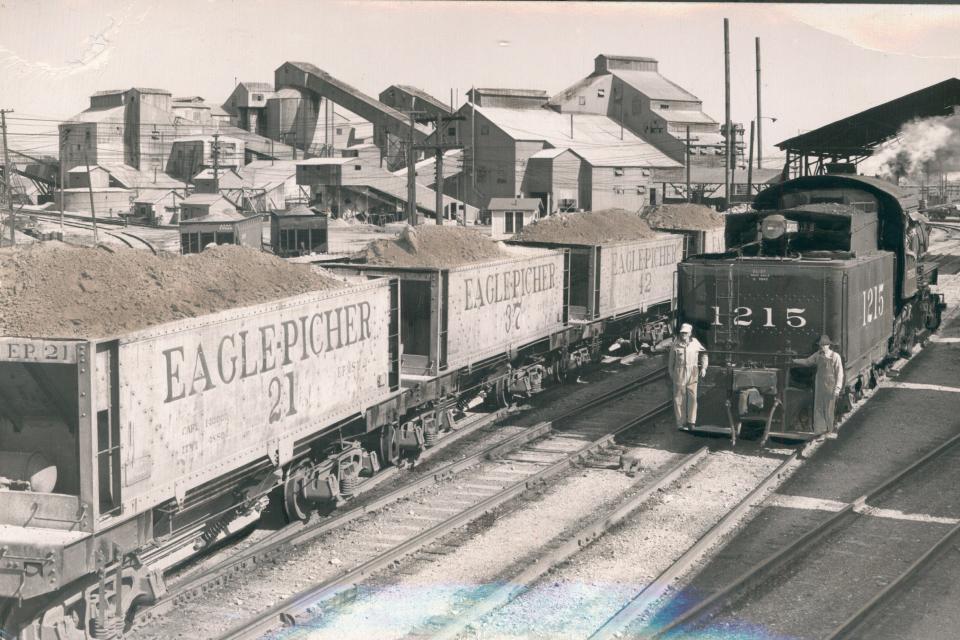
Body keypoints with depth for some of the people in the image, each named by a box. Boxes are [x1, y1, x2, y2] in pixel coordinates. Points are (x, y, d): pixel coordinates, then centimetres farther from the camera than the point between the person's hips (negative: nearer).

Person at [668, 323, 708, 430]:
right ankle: (681, 423, 7)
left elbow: (703, 354, 16)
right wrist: (671, 373, 6)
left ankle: (691, 421, 7)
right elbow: (671, 359, 6)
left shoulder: (695, 343, 2)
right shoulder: (675, 344, -2)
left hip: (692, 373, 1)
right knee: (679, 398, 1)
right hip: (679, 373, -1)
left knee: (692, 397, -2)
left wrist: (703, 368, 10)